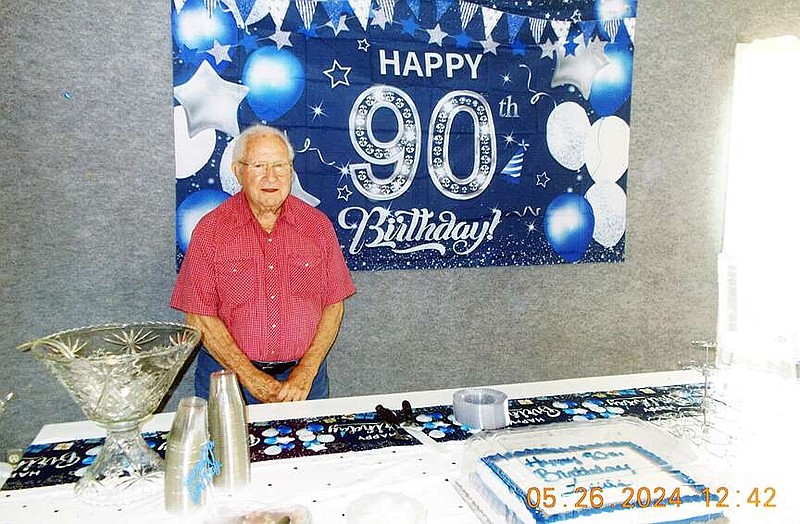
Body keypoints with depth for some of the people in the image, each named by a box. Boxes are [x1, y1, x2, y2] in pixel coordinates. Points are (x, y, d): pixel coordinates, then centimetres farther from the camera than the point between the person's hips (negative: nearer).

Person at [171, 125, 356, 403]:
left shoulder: (317, 225, 0)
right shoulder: (210, 230, -5)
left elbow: (333, 306, 1)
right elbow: (199, 316, -7)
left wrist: (305, 373, -9)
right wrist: (250, 376, -13)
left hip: (302, 374, 2)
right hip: (226, 373, -1)